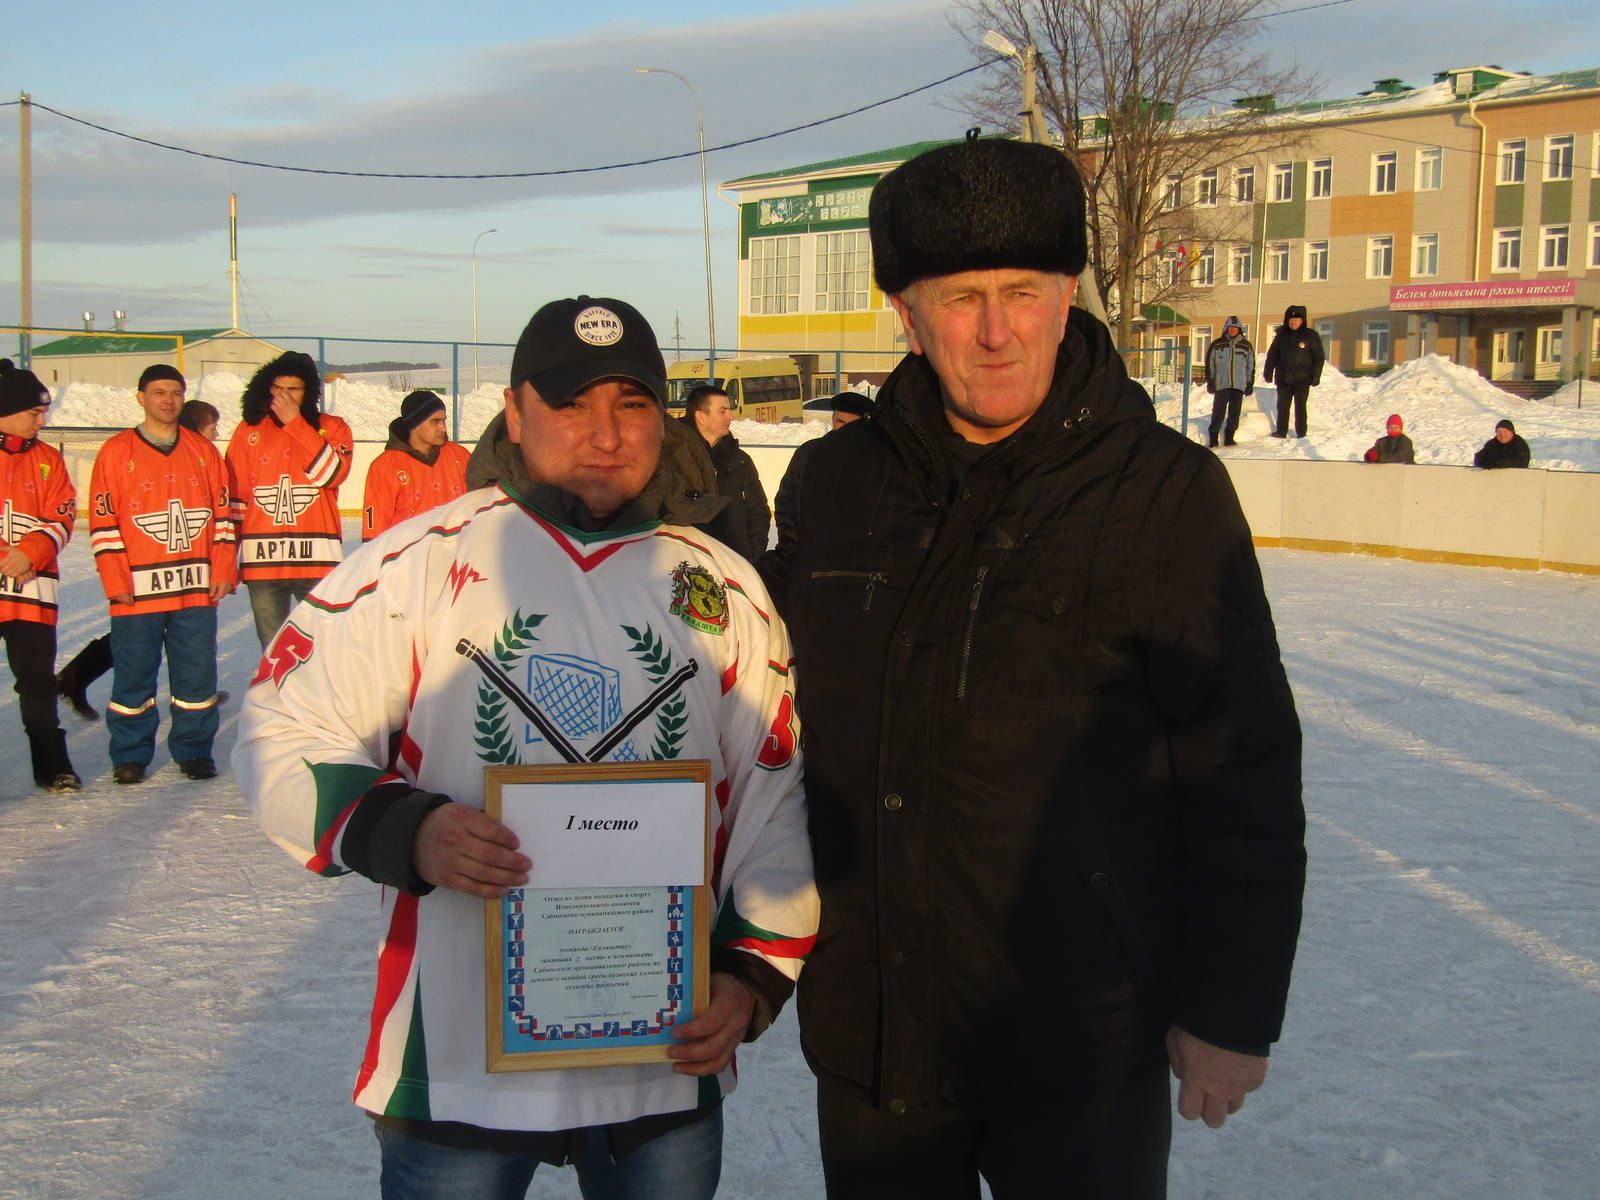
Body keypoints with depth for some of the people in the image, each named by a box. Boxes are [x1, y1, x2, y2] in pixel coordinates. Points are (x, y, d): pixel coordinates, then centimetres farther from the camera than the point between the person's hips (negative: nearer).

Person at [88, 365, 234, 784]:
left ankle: (194, 750, 16)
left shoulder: (203, 451, 10)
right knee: (134, 676, 3)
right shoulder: (116, 452, 2)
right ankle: (129, 756, 14)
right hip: (137, 591, -2)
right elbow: (103, 523, -1)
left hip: (196, 589, 2)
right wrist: (115, 582, -8)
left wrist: (223, 572, 3)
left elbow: (222, 515, 11)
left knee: (198, 675, 4)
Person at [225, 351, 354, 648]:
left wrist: (295, 423, -13)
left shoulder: (332, 428, 5)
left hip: (316, 557, -2)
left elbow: (330, 473, -15)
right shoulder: (249, 431, 8)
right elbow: (233, 496, 10)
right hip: (263, 558, 2)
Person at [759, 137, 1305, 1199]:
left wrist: (1233, 1012, -6)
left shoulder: (1168, 492, -9)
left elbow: (1246, 783, -7)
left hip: (1083, 1052, -3)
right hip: (868, 1033, 4)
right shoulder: (835, 482, 3)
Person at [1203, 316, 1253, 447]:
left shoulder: (1246, 346, 10)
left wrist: (1250, 384, 10)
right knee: (1218, 412, -6)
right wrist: (1210, 381, 1)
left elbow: (1251, 366, 14)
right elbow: (1209, 364, 7)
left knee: (1234, 413, 3)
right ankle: (1213, 438, -2)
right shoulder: (1217, 345, 5)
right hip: (1221, 385, -2)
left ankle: (1229, 437, 11)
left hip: (1239, 385, 2)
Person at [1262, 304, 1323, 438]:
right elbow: (1272, 356, 12)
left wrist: (1315, 377, -6)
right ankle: (1281, 431, 12)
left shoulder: (1311, 336, -1)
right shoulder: (1282, 336, 7)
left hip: (1302, 379, -3)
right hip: (1283, 378, 3)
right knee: (1282, 407, 5)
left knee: (1300, 407, 2)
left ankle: (1301, 433, 8)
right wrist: (1268, 373, 7)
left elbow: (1318, 358, 0)